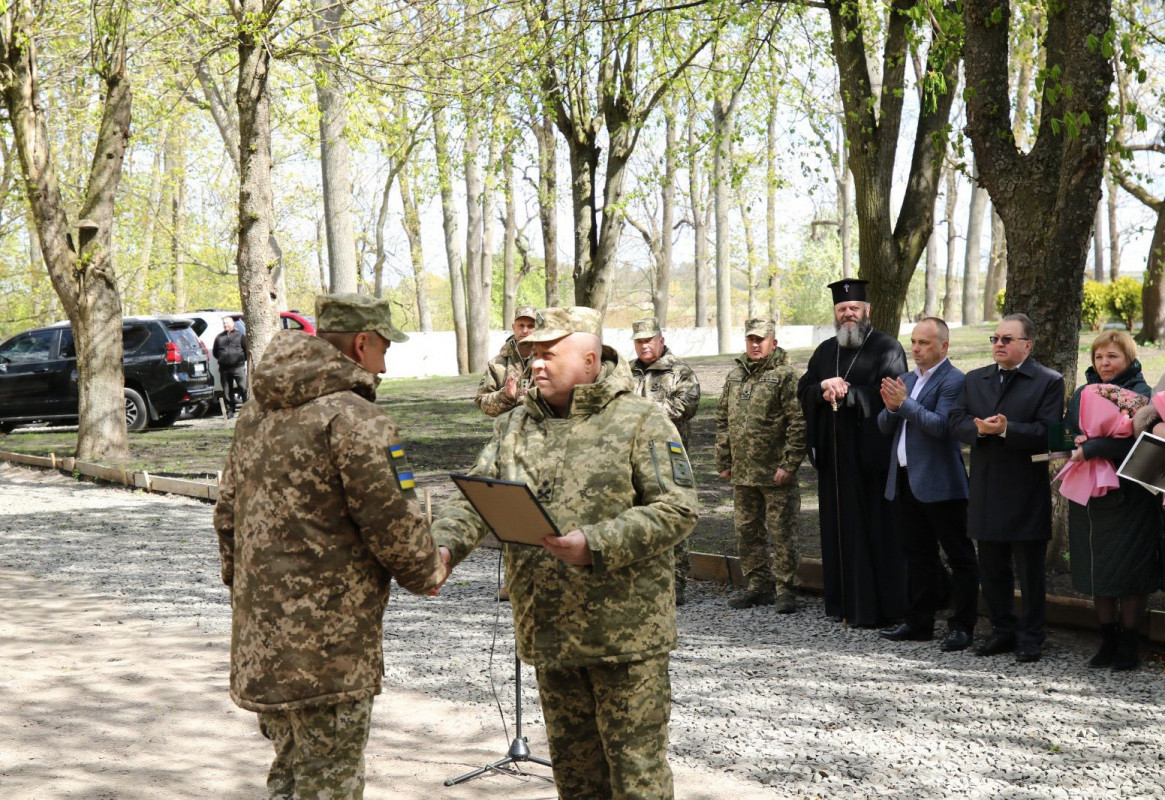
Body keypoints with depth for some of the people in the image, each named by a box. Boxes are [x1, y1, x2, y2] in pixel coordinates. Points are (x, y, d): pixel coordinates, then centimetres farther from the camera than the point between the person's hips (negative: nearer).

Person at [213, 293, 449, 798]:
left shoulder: (258, 411, 12)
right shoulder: (351, 417, -16)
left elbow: (228, 510, 20)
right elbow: (391, 518, -17)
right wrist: (426, 572, 1)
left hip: (261, 633, 9)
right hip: (328, 641, -9)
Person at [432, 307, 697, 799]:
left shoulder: (640, 422, -7)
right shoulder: (514, 427, 10)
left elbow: (677, 510, -14)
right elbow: (475, 499, 4)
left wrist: (595, 545, -25)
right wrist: (443, 546, -17)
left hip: (624, 628, -5)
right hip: (549, 629, 5)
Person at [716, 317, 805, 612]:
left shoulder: (784, 375, -7)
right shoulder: (735, 376, 14)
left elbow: (798, 423, -12)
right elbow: (723, 420, 18)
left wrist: (789, 464, -16)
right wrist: (723, 461, 13)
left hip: (775, 475, -7)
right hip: (742, 473, 7)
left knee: (781, 532, -1)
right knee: (747, 531, 13)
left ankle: (784, 588, 7)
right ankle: (758, 585, 23)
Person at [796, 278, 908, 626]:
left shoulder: (886, 348, -1)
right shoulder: (825, 351, 17)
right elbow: (803, 391, 11)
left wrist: (846, 395, -15)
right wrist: (824, 388, -10)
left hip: (871, 452, -6)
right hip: (834, 452, 6)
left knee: (873, 529, -4)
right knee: (838, 528, 8)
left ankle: (875, 607, 0)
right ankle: (842, 601, 15)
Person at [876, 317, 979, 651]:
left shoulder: (953, 381, -11)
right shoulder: (907, 379, 16)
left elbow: (941, 426, -21)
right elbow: (885, 426, 14)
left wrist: (904, 403, -20)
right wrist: (891, 408, -6)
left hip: (939, 483, -9)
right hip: (906, 482, 9)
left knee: (960, 556, 0)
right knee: (918, 556, 15)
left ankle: (963, 627, 4)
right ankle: (920, 623, 22)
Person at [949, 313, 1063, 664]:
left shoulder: (1049, 382, -4)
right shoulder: (974, 380, 12)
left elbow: (1048, 433, -15)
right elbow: (956, 422, 2)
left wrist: (1006, 429, -25)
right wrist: (979, 428, -18)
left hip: (1027, 493, -5)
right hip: (986, 490, 5)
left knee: (1030, 570, 3)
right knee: (991, 567, 12)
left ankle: (1030, 636, 13)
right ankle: (1003, 630, 24)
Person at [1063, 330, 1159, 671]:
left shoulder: (1140, 393, -6)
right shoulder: (1083, 394, 12)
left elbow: (1134, 439, -20)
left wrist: (1090, 448, -19)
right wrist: (1078, 442, -9)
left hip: (1128, 498, -6)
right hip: (1089, 498, 6)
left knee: (1129, 571, -1)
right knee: (1096, 568, 9)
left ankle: (1128, 643, 10)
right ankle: (1108, 640, 20)